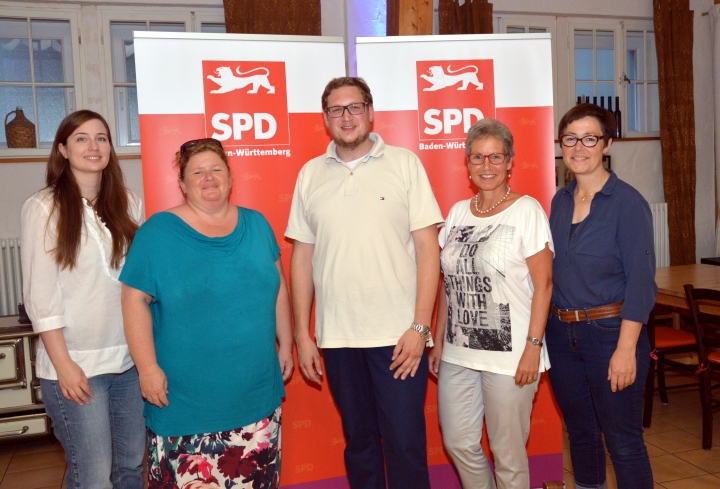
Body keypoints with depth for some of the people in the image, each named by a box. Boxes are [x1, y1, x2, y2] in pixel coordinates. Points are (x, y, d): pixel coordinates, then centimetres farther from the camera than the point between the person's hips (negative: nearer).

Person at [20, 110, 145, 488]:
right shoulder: (43, 208, -7)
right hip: (75, 363, -4)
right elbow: (40, 294, -9)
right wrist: (63, 364, -12)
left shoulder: (129, 203, 7)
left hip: (129, 358, 5)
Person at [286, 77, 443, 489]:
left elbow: (428, 248, -3)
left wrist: (420, 326, -9)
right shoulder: (311, 174, 7)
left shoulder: (404, 164, 0)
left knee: (405, 443, 3)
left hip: (398, 333, -2)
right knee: (358, 440, 15)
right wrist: (302, 335, 7)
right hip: (336, 336, 3)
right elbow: (302, 258, 9)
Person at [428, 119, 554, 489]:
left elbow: (544, 284, -9)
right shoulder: (457, 212, 8)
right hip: (458, 353, 5)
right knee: (458, 443, 12)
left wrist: (533, 347, -14)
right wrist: (438, 342, 11)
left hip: (509, 355, -5)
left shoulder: (527, 211, -6)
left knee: (508, 452, 7)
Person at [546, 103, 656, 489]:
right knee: (580, 432, 19)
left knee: (622, 442, 3)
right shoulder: (560, 201, 7)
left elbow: (640, 282, -14)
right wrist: (549, 328, 7)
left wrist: (625, 349, -19)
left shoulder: (627, 203, -10)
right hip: (561, 332, 6)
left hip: (610, 331, -6)